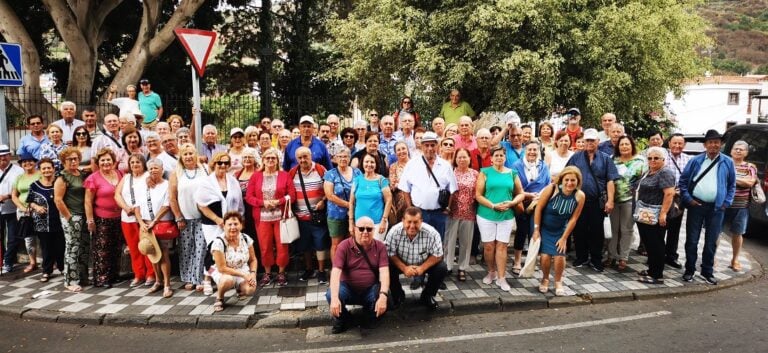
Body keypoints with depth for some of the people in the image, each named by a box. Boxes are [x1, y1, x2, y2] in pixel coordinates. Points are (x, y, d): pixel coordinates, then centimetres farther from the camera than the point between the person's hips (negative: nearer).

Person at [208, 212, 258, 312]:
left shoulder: (246, 239, -9)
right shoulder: (219, 243, -22)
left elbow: (253, 260, 2)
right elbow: (222, 268, -21)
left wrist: (253, 273, -17)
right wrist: (243, 275, -25)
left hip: (243, 271, 4)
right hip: (223, 272, -4)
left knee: (250, 290, -24)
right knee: (228, 280, -40)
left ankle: (240, 288, 15)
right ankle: (219, 298, -5)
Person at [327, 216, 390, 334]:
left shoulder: (380, 246, -4)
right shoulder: (344, 246, -8)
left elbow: (384, 272, -14)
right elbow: (335, 272, -20)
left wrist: (383, 295, -32)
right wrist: (334, 297, -34)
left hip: (371, 289, 1)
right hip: (348, 288, -1)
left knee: (386, 300, -29)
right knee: (330, 294, -31)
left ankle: (371, 317, 8)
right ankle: (341, 320, 2)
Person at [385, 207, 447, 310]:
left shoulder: (431, 233, -27)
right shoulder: (395, 231, -27)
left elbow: (437, 255, -20)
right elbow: (390, 254, -21)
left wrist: (422, 268, -33)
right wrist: (404, 268, -34)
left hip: (424, 264, 0)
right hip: (401, 264, 0)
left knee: (441, 268, -23)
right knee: (388, 267, -27)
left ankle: (427, 296, 3)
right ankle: (398, 295, 3)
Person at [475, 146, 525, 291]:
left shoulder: (512, 173, 6)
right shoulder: (485, 172, -1)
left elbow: (521, 194, 9)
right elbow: (478, 195, -6)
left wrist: (511, 203, -11)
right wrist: (493, 205, -17)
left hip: (506, 215, 1)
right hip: (486, 215, -1)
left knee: (502, 246, 1)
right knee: (488, 246, 6)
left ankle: (501, 278, 7)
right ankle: (491, 272, 26)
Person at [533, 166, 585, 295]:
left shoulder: (580, 196, -18)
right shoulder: (551, 189, -25)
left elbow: (573, 219, -9)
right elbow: (539, 208, -15)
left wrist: (564, 238, -6)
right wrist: (536, 230, -12)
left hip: (560, 230, 2)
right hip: (543, 228, -2)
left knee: (560, 256, -5)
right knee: (545, 256, -8)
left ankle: (558, 282, 22)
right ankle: (545, 279, 21)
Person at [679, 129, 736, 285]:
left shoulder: (728, 162, 4)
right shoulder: (695, 160, 2)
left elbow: (732, 185, 9)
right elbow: (683, 180, 4)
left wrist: (727, 203, 0)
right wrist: (687, 199, -4)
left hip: (717, 208, 1)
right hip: (696, 205, -1)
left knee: (711, 242, 8)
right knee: (692, 240, 5)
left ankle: (707, 271, 22)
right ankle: (689, 270, 17)